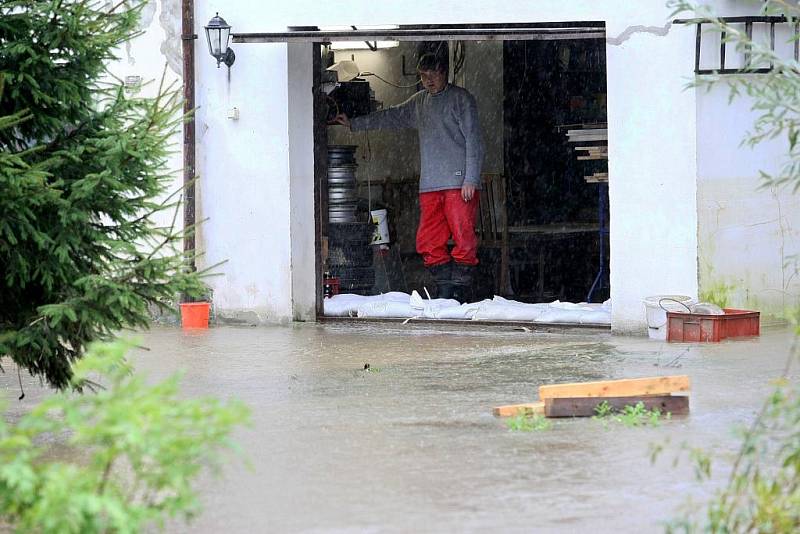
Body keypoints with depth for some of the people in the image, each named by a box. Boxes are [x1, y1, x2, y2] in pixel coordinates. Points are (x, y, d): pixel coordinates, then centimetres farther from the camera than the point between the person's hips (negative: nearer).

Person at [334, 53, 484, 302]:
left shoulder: (460, 98, 0)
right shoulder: (419, 101, 19)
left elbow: (474, 140, -5)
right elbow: (391, 117, 32)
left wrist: (470, 180, -12)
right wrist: (354, 123, 31)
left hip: (459, 183, -6)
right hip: (430, 186, 6)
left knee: (464, 239, -11)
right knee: (428, 242, -2)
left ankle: (462, 288, -5)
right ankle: (445, 289, 3)